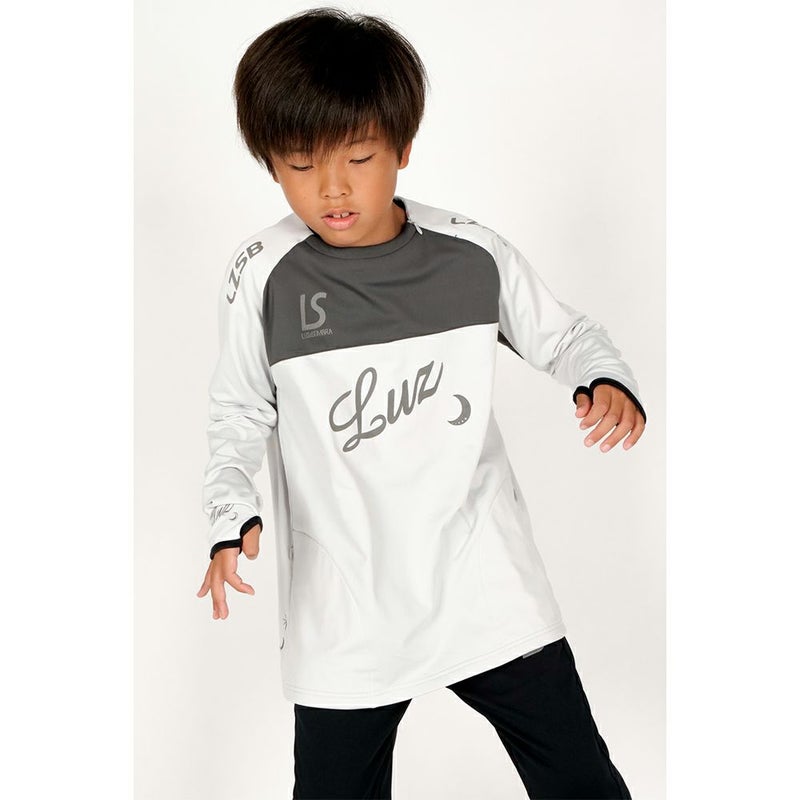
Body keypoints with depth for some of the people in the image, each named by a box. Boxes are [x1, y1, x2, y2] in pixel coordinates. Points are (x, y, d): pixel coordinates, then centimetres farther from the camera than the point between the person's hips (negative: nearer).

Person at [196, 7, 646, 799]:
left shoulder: (472, 255, -7)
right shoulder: (262, 278, -10)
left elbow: (563, 334, 8)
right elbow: (239, 415, 1)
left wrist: (608, 382, -13)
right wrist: (232, 520, -15)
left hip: (489, 586, 1)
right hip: (343, 612, 0)